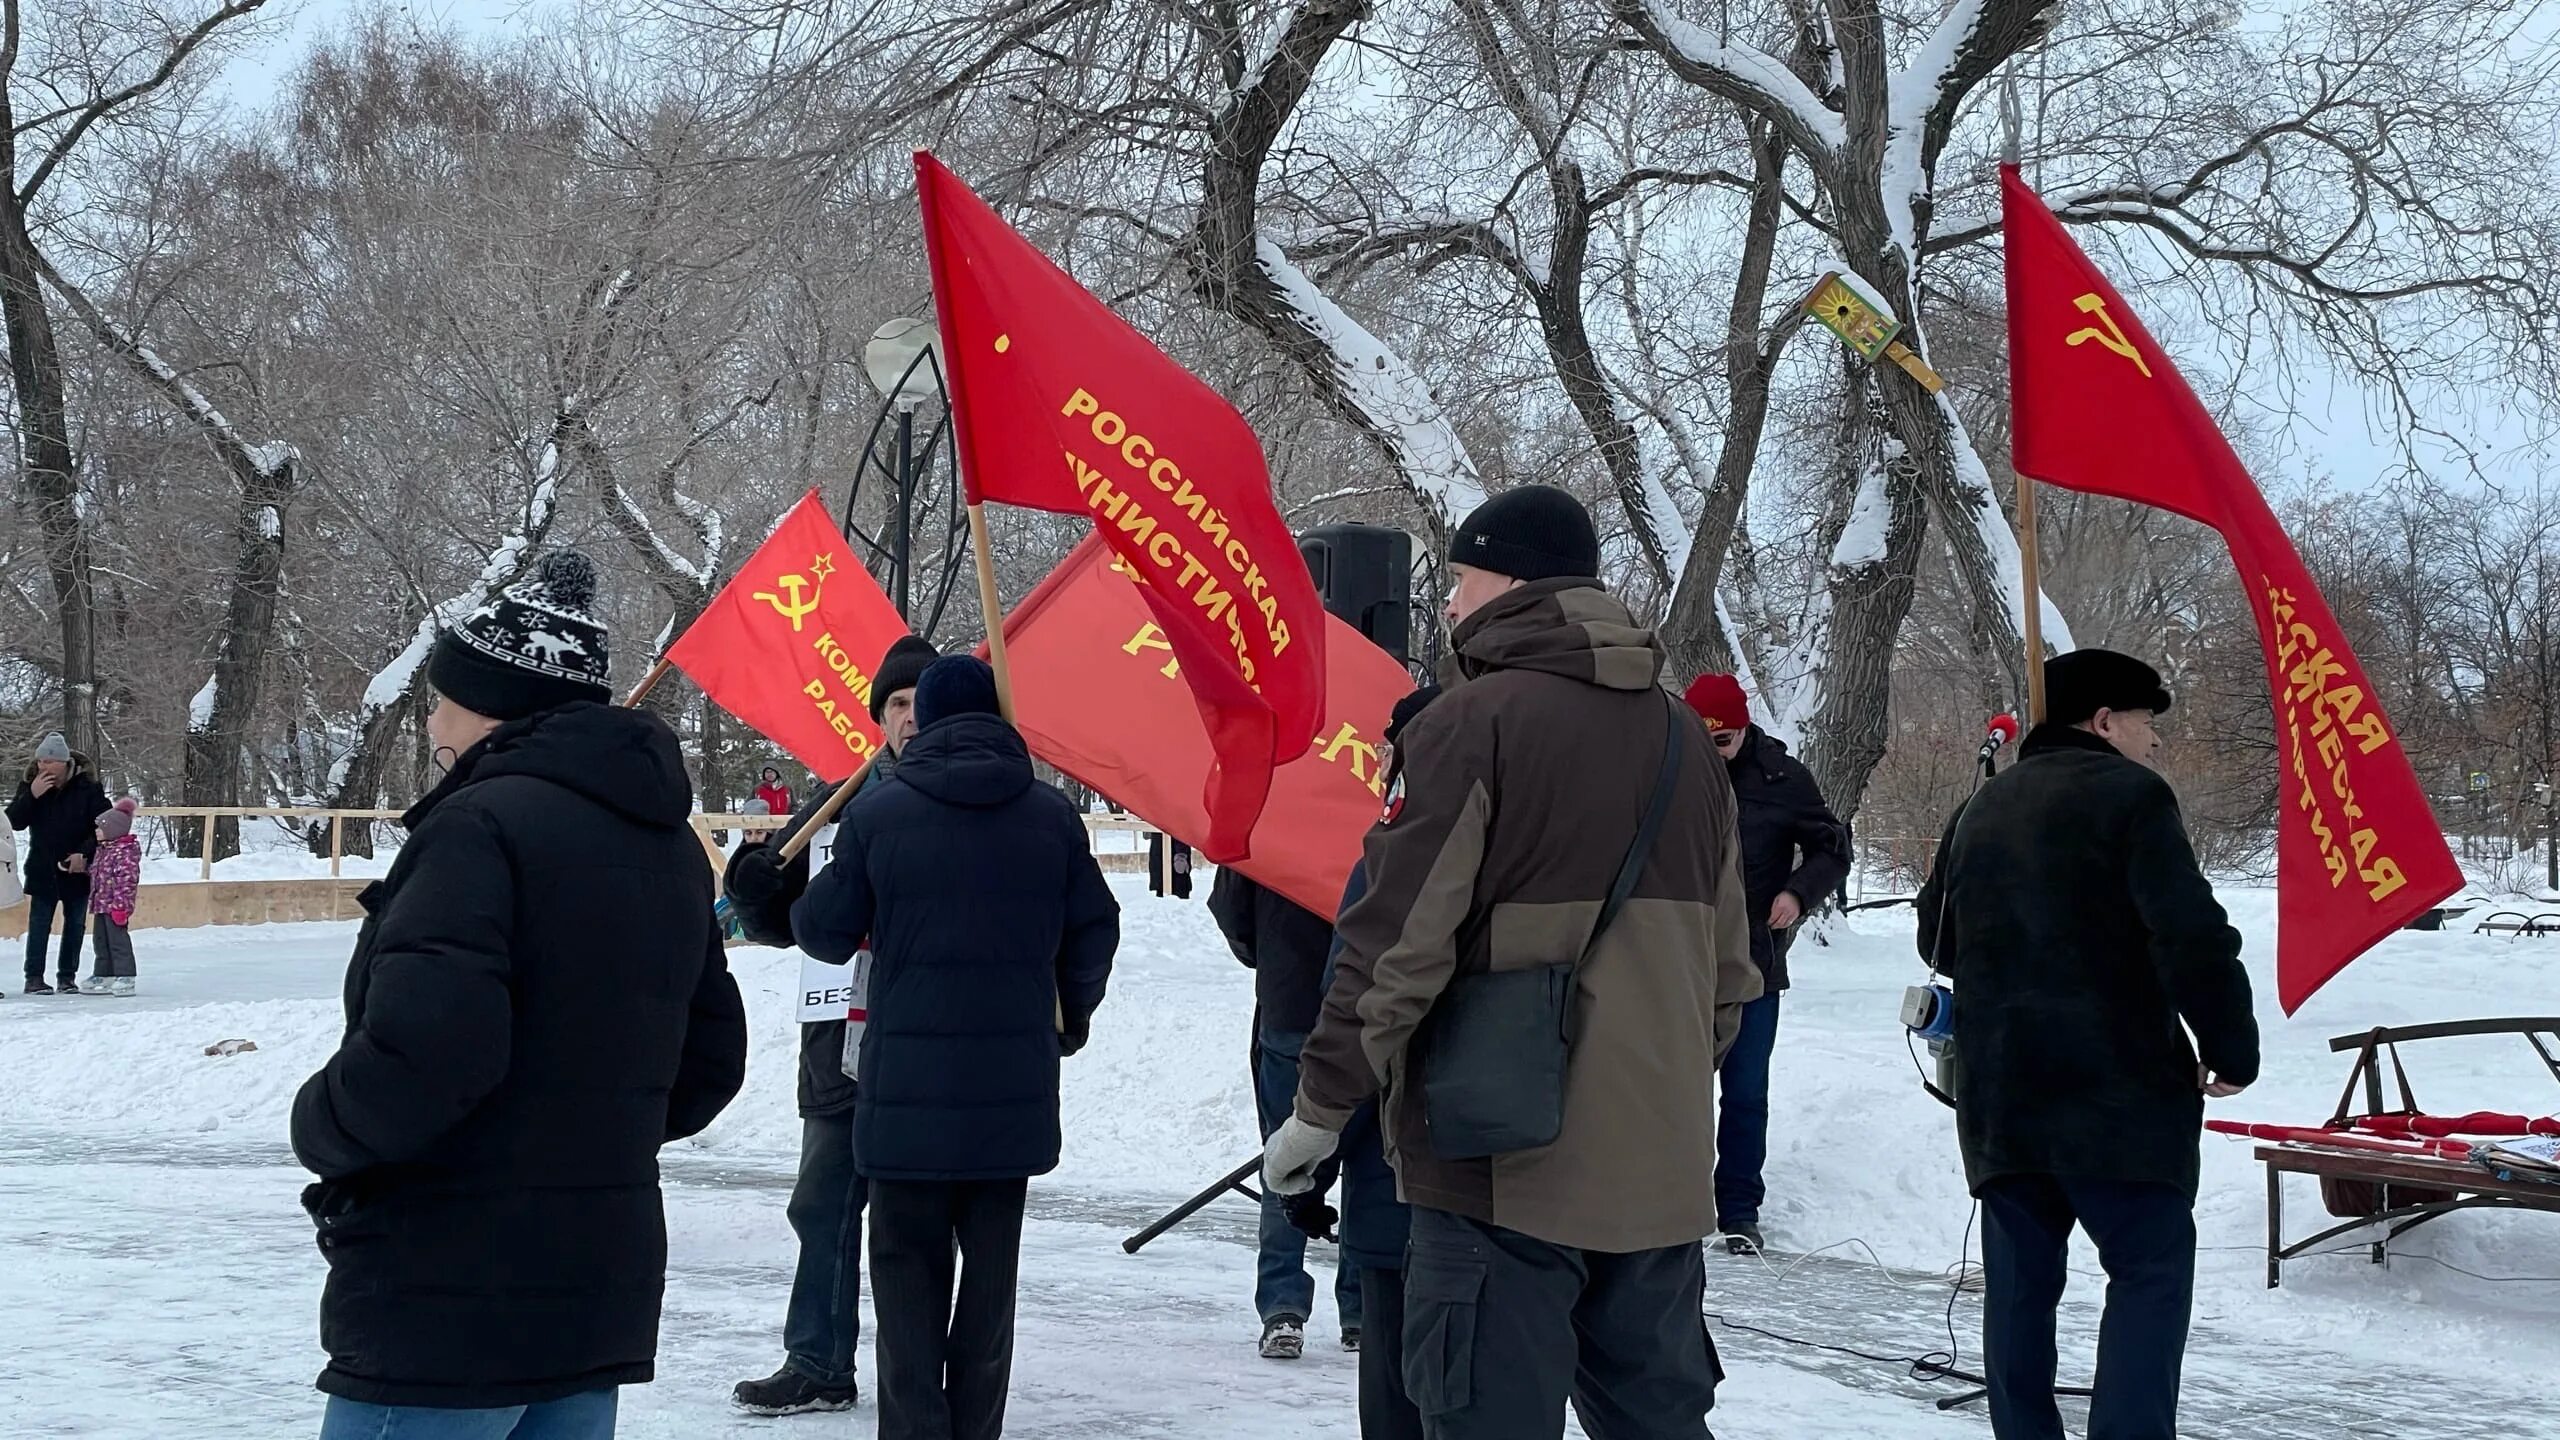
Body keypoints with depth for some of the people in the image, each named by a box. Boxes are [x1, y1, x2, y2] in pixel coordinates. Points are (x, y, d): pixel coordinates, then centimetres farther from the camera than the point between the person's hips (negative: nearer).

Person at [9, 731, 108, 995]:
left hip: (78, 868, 0)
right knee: (39, 924, 0)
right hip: (42, 869, 0)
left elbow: (103, 825, -5)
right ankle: (34, 977, 3)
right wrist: (32, 795, -22)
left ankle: (67, 977, 14)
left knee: (75, 924, 6)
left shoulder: (87, 786, -8)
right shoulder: (29, 784, -2)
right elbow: (15, 822, -8)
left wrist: (84, 853, -15)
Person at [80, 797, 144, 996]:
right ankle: (103, 975, 22)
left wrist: (120, 905, -23)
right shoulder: (103, 850, 15)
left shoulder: (125, 852, -16)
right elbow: (94, 873, 25)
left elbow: (127, 880, -20)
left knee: (118, 941, -7)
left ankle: (124, 978, -4)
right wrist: (94, 901, 19)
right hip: (101, 905, 10)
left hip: (115, 906, -10)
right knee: (102, 941, 14)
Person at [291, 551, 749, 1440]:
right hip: (602, 1297, 9)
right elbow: (709, 1059, 17)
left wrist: (319, 1130, -8)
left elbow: (419, 1054, -26)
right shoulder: (669, 844, 12)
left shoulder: (484, 824, -16)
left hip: (446, 1313, -8)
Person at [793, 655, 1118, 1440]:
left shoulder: (876, 814, -5)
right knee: (991, 1269, 12)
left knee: (908, 1269, 6)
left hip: (907, 1081, -2)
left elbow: (826, 932, 1)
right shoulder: (1052, 814, 1)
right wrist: (1071, 1016, 26)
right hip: (1013, 1085, 2)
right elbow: (1094, 932, 8)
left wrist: (801, 903, 25)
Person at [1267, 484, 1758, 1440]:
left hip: (1504, 1163, -7)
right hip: (1660, 1170, 7)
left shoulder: (1474, 722, -9)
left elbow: (1399, 943, -13)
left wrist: (1322, 1107, -4)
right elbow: (1729, 962, 17)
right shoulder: (1683, 736, 13)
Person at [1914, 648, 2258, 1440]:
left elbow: (1937, 940, 24)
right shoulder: (2129, 794, -8)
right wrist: (2233, 1046, -6)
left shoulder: (1981, 809, 16)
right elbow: (2194, 939, -16)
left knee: (2020, 1276, 11)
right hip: (2117, 1088, -7)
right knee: (2150, 1269, -1)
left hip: (1996, 1093, 7)